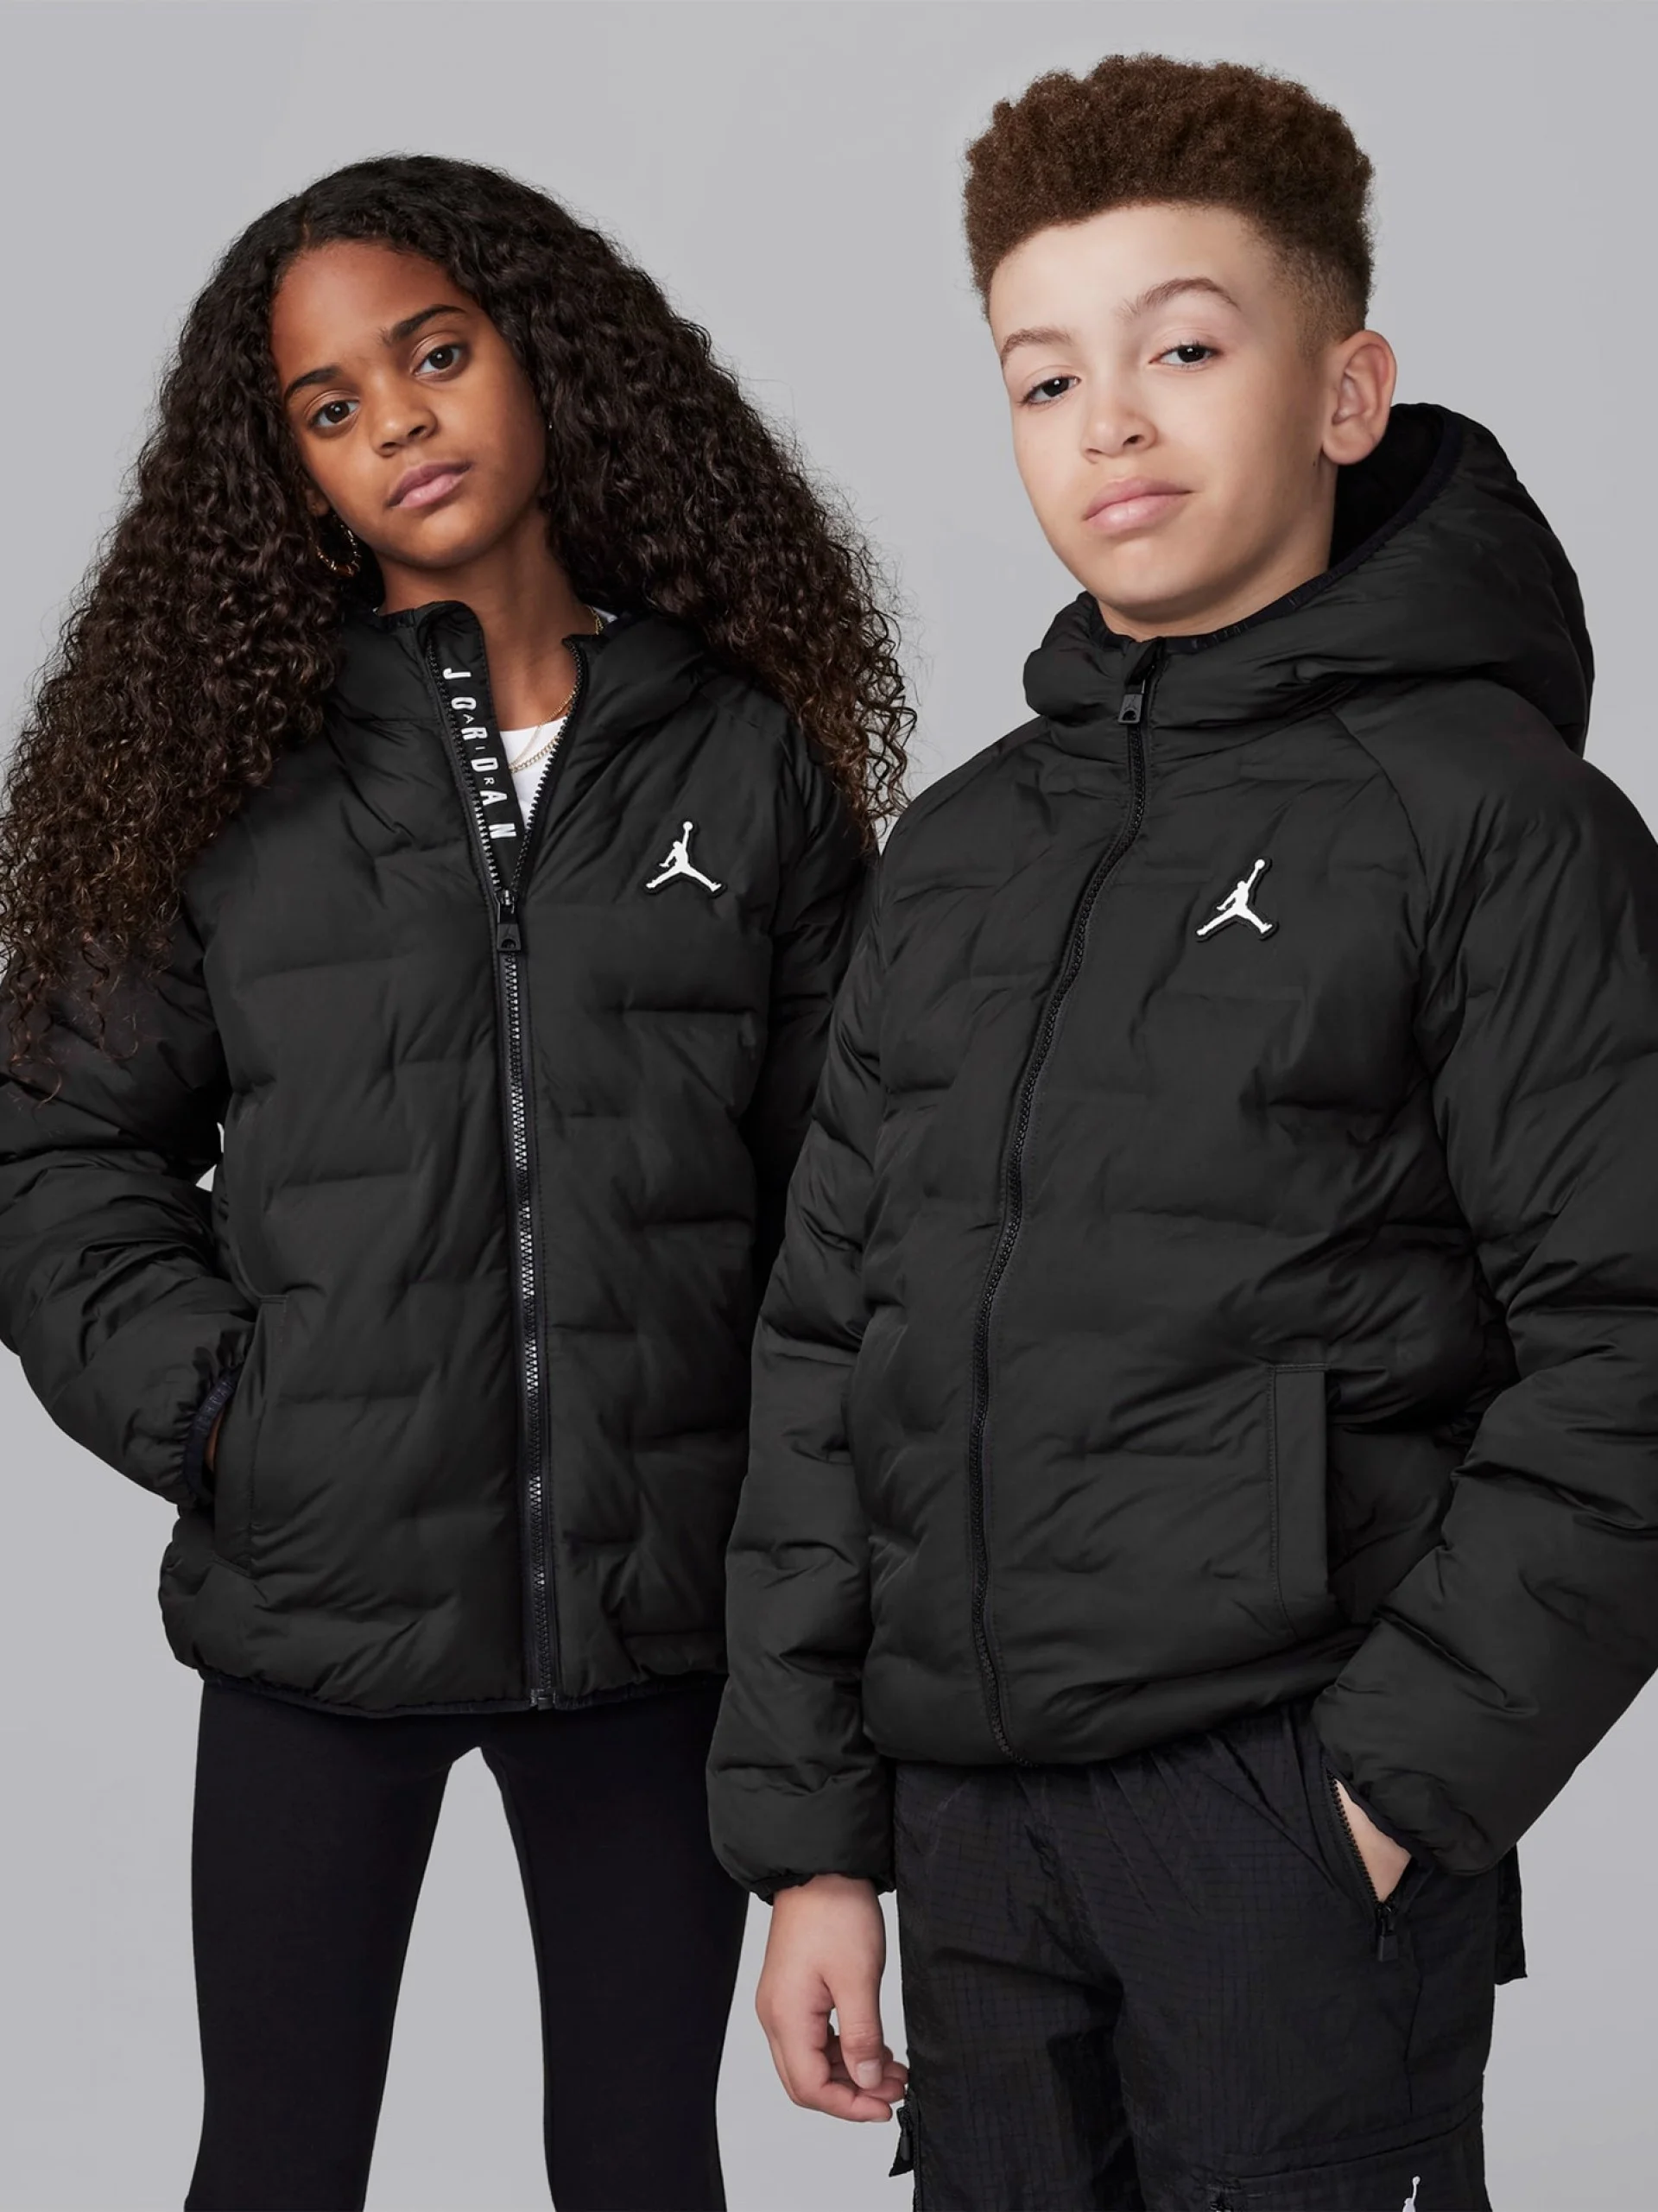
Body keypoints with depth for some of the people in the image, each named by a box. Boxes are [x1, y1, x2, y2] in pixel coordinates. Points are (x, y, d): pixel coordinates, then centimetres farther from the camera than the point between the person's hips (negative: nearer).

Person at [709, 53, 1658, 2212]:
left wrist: (1410, 1775, -14)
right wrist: (810, 1832, 9)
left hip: (1301, 1810, -5)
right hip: (966, 1811, 5)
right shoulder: (957, 853, 12)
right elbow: (827, 1355, 13)